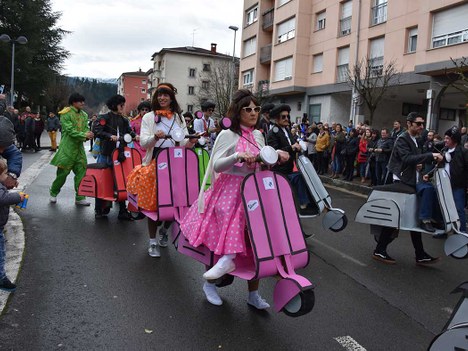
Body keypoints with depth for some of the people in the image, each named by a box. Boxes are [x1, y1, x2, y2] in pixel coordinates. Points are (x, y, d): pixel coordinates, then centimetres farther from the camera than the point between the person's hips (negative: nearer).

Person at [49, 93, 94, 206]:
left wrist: (88, 135, -15)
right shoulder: (66, 114, -8)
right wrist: (84, 135, -23)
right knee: (63, 172, 0)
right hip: (67, 147, -6)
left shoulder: (83, 115, 13)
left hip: (79, 148, 6)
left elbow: (86, 128, 7)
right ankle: (53, 193, 22)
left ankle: (80, 197, 8)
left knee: (81, 172, 2)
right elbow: (70, 130, -17)